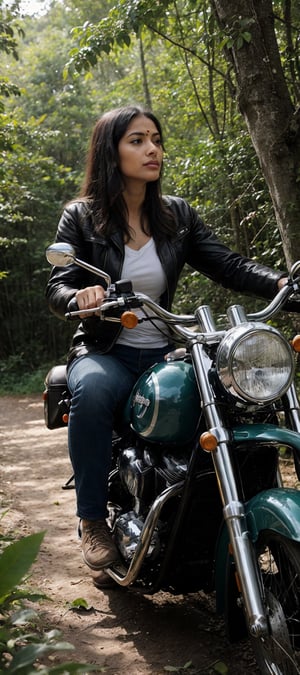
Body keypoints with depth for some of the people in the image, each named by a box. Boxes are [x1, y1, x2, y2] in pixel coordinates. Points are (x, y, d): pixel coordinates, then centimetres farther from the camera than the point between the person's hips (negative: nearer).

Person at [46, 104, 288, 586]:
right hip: (104, 352, -3)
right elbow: (58, 288, -8)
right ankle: (93, 520, -22)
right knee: (92, 391, -38)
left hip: (165, 354, 3)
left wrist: (282, 283, -20)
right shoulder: (81, 217, 1)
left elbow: (229, 265, 0)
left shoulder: (178, 216, 9)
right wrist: (80, 297, -34)